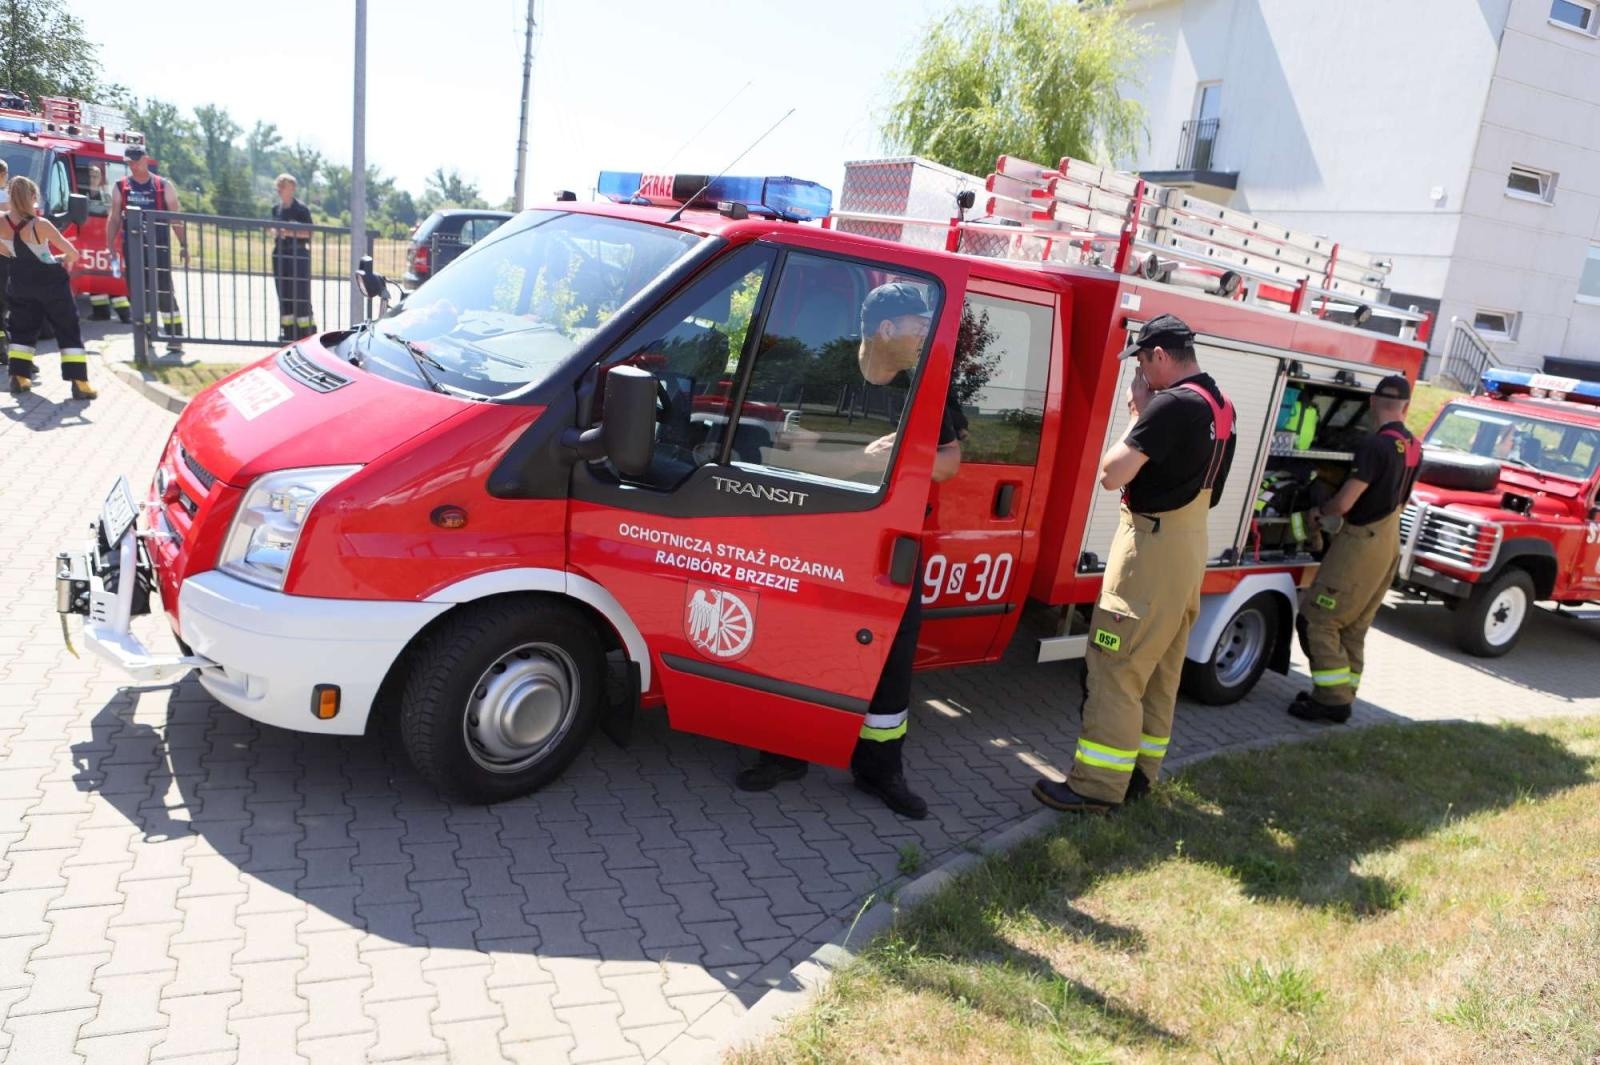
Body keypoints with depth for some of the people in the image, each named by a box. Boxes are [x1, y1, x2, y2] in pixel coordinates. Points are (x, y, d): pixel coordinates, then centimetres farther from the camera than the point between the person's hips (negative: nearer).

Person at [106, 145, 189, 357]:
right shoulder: (121, 187, 10)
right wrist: (110, 245, 3)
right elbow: (114, 218, 11)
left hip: (158, 246, -3)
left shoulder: (164, 186, 3)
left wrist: (184, 246, -5)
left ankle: (175, 336, -7)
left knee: (164, 291, -8)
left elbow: (176, 218, 2)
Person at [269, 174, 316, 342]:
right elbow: (273, 228, 22)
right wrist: (275, 232, 0)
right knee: (283, 294, 7)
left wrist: (290, 233, -20)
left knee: (301, 295, -8)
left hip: (298, 254, -6)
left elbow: (309, 233, -8)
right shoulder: (276, 208, 12)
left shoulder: (301, 208, -6)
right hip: (280, 254, 6)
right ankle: (288, 332, 13)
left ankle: (308, 332, -3)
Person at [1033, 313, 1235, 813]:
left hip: (1153, 544, -10)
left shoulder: (1172, 404, -18)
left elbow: (1112, 474, -19)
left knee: (1116, 667, -6)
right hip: (1188, 542, 10)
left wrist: (1137, 415, -7)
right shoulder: (1219, 405, 12)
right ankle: (1139, 771, 24)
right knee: (1160, 668, 15)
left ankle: (1098, 786, -2)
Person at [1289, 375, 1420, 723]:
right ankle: (1340, 697, 20)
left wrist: (1319, 512, -1)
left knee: (1318, 620, -3)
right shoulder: (1414, 447, 6)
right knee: (1353, 629, 14)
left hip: (1361, 544, -9)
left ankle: (1333, 699, -4)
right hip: (1388, 542, 9)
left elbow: (1344, 502, -20)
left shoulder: (1375, 445, -21)